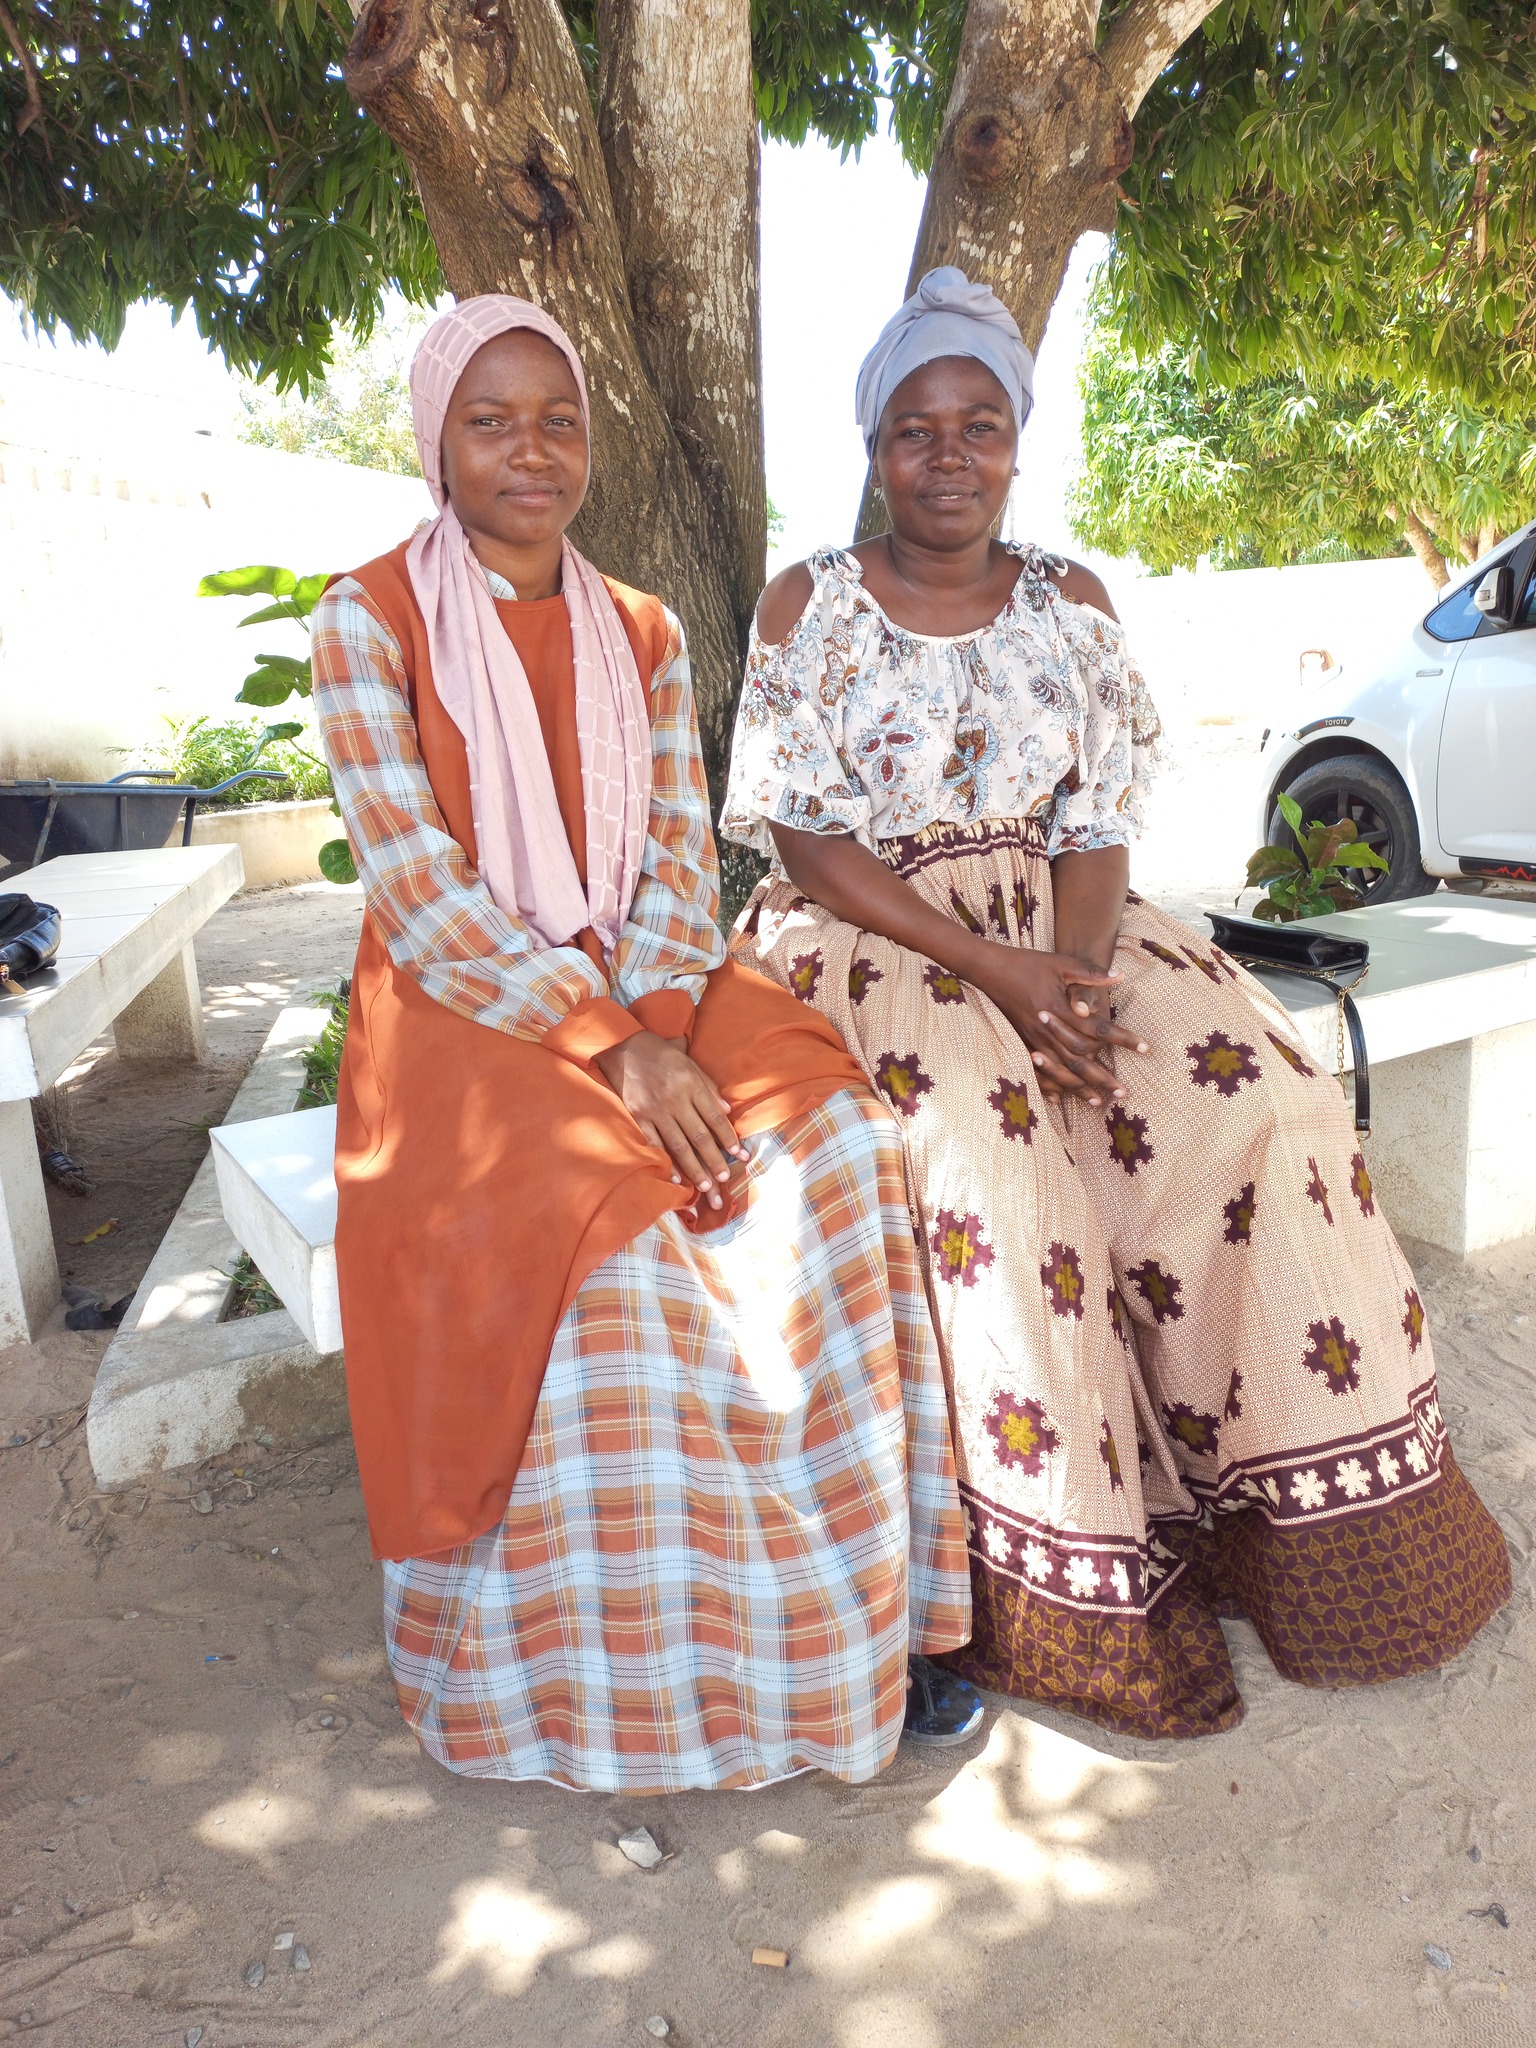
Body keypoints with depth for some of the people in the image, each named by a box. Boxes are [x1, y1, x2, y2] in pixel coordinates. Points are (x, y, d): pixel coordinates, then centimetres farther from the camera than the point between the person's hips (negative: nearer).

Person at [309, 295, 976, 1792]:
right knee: (606, 1229, -31)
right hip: (464, 1013, -3)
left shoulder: (644, 634, 13)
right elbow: (419, 894, -12)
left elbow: (682, 856, 4)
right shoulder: (368, 620, -2)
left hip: (645, 995, 4)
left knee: (831, 1138, -22)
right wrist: (607, 1049, -20)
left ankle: (848, 1611, -11)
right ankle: (611, 1672, -9)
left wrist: (656, 1019, -16)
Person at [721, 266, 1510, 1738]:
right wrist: (988, 968, -18)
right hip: (867, 945, -3)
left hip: (1053, 937, 4)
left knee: (1258, 1102, -18)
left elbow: (1098, 830, 4)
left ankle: (1309, 1508, -1)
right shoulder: (809, 605, 0)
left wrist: (1072, 974, -17)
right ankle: (1068, 1586, -15)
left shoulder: (1070, 606, 9)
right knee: (984, 1152, -30)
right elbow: (801, 834, -8)